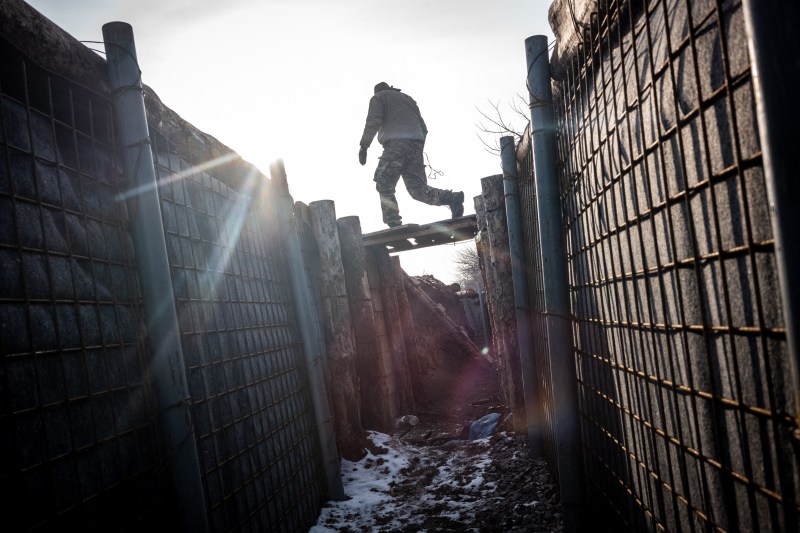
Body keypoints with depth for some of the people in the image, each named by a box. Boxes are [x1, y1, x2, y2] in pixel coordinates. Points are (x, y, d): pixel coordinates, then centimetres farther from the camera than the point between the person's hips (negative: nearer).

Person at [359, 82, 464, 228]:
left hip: (396, 143, -6)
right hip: (416, 143, 6)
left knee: (384, 184, -3)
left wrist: (364, 145, -5)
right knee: (417, 187, 3)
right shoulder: (407, 98, 35)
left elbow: (373, 121, -3)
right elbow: (423, 127, 27)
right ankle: (451, 198, -18)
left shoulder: (378, 98, 17)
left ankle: (393, 223, -17)